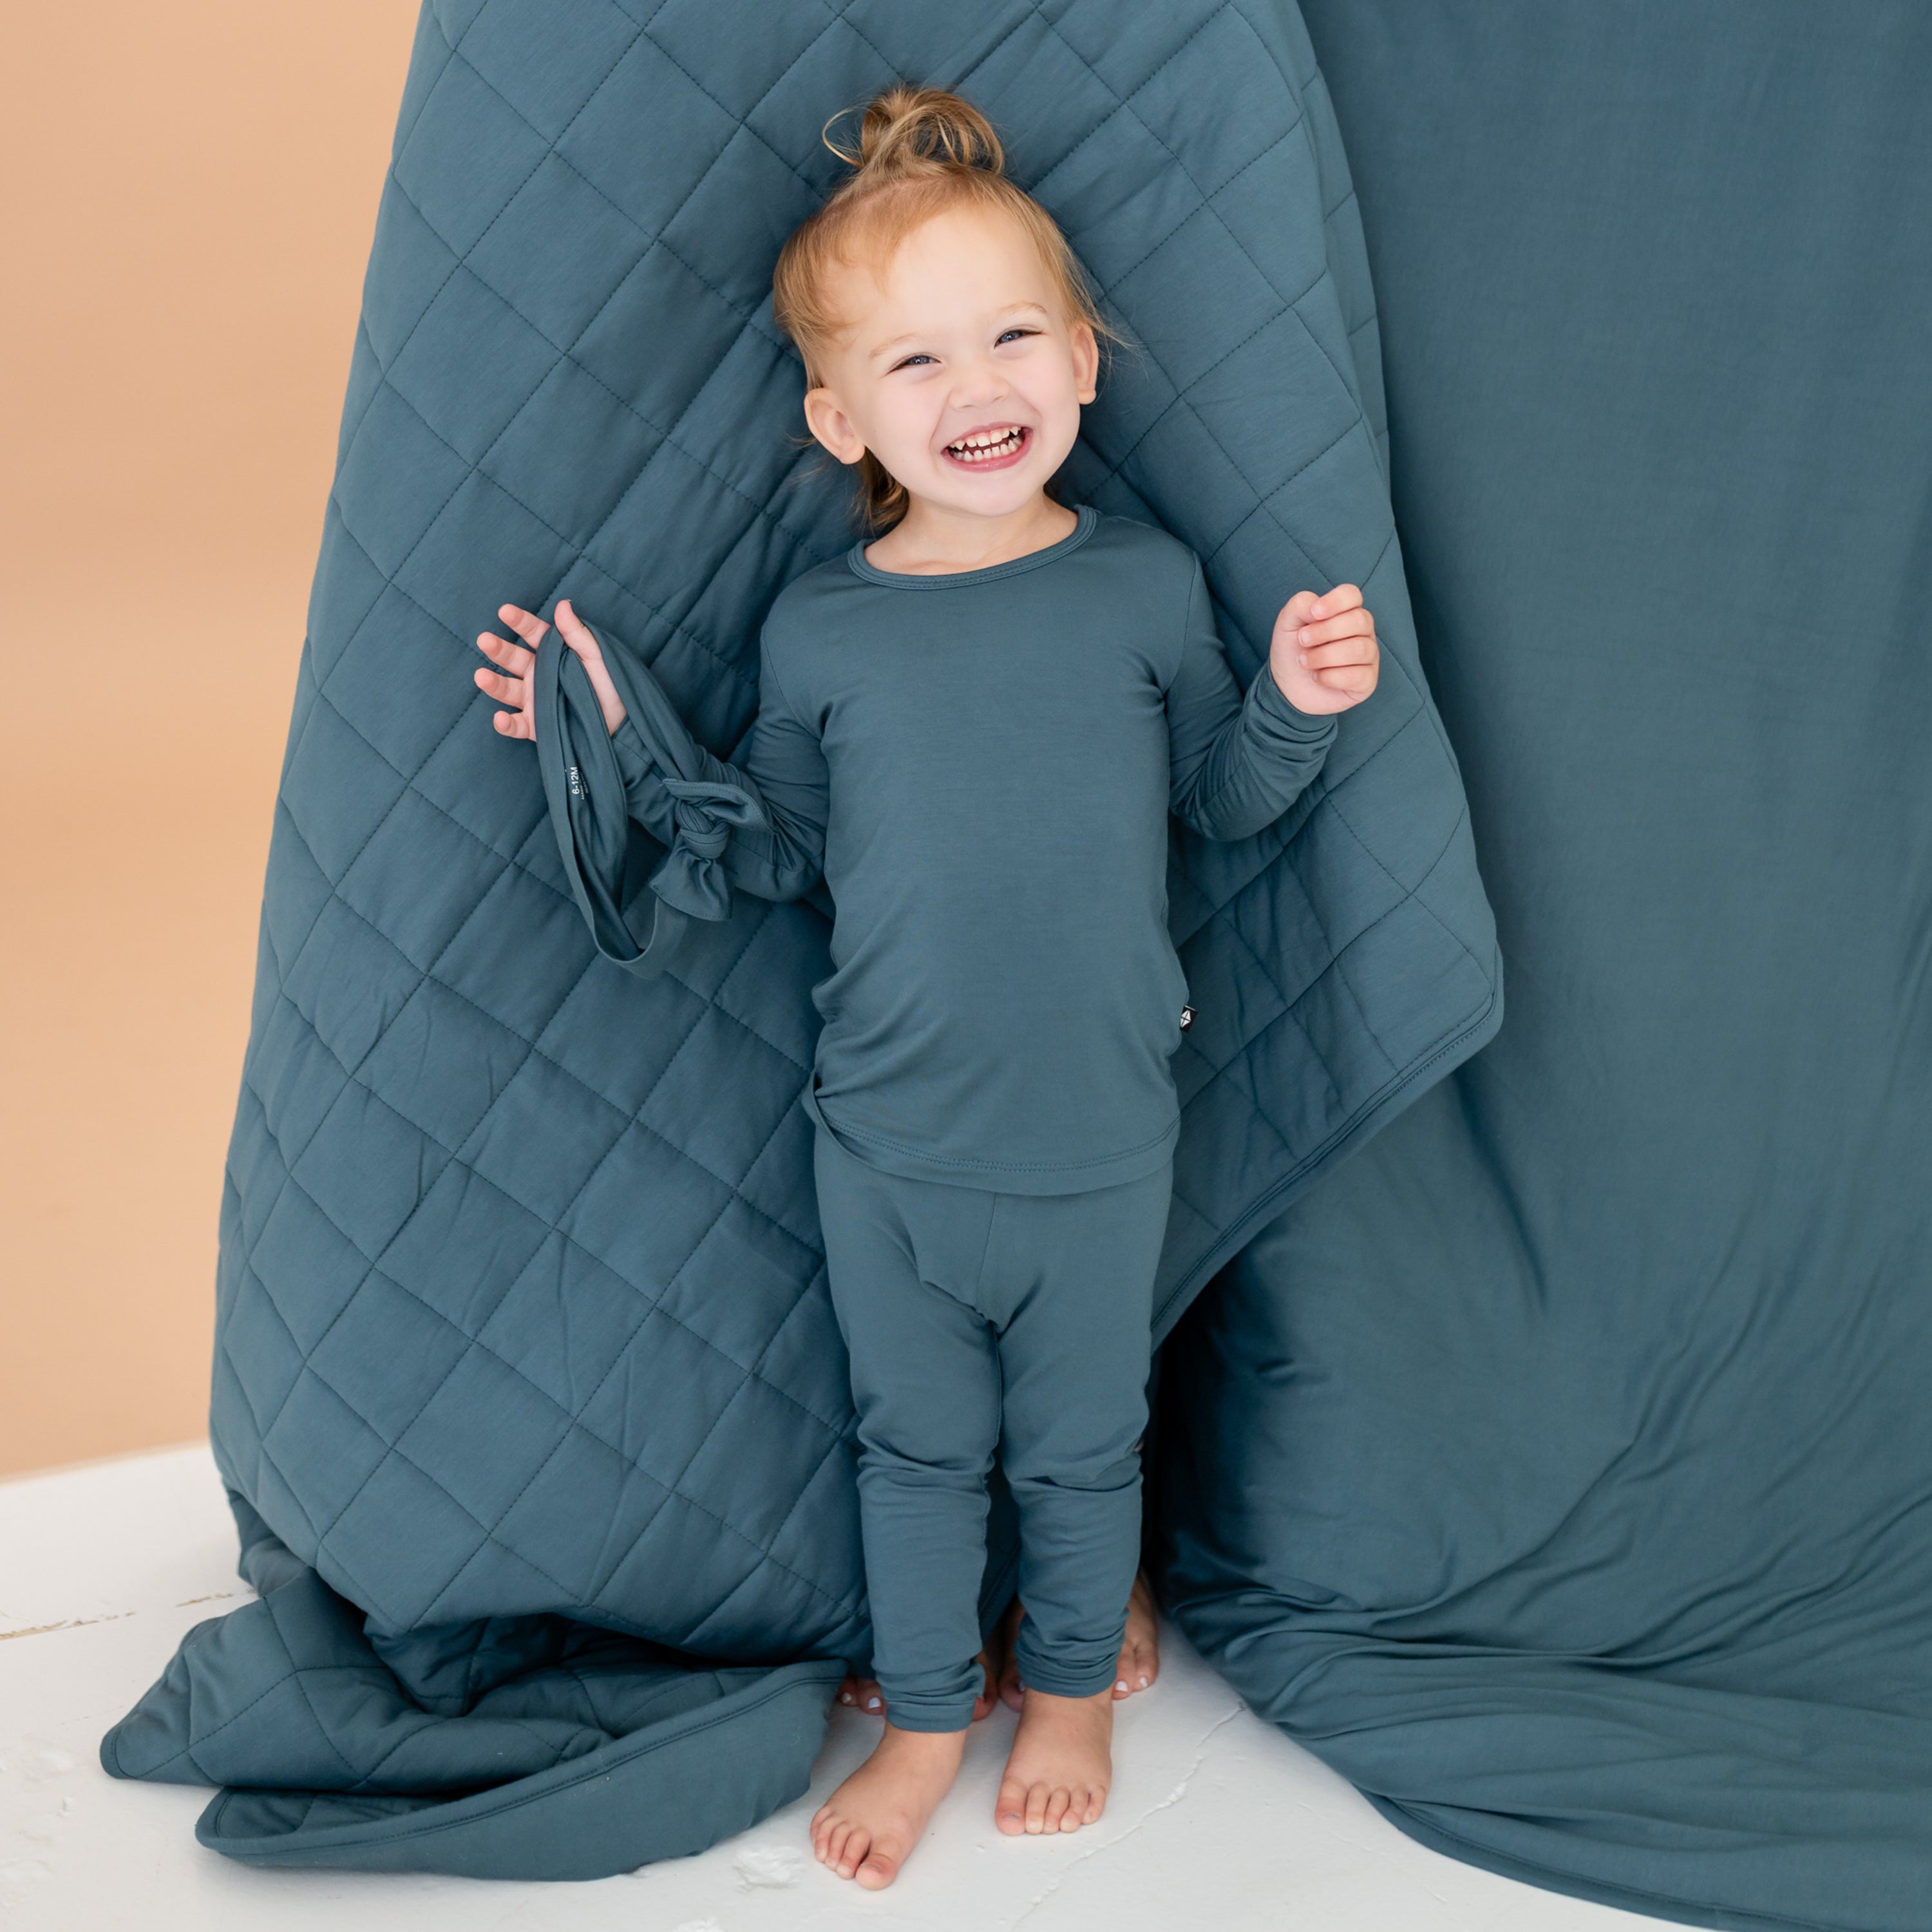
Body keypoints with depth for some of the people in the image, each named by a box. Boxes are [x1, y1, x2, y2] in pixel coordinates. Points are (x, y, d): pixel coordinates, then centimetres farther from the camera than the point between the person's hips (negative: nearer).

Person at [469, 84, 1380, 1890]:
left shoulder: (1146, 584, -8)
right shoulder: (819, 629, -7)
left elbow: (1223, 797, 3)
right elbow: (777, 848, 2)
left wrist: (1293, 704, -15)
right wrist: (628, 742, -7)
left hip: (1099, 1140, 0)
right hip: (885, 1145, 1)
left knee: (1079, 1446, 19)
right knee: (916, 1443, 18)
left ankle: (1070, 1685, 45)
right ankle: (924, 1717, 41)